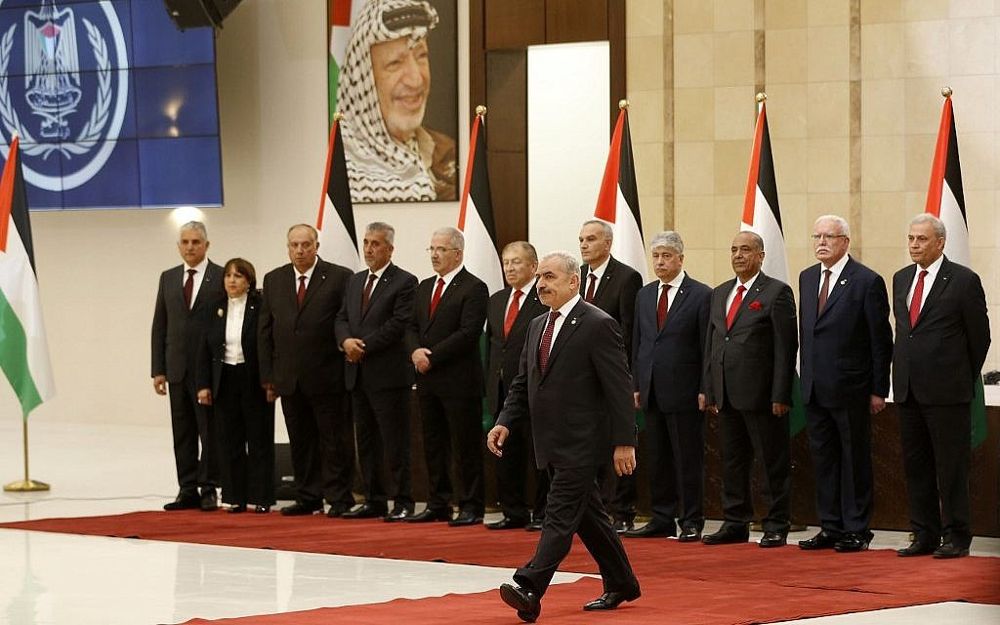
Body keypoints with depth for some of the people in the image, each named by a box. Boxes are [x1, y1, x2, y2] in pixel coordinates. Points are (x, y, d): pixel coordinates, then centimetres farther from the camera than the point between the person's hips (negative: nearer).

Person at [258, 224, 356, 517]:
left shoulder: (339, 278, -4)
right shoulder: (273, 280, 10)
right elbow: (265, 331, 11)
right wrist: (268, 377, 6)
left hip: (327, 376, -4)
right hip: (289, 378, 4)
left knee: (335, 441, 0)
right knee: (300, 442, 9)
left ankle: (339, 499, 6)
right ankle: (308, 498, 17)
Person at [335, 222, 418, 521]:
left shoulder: (404, 282, -6)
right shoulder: (355, 281, 18)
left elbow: (399, 323, -14)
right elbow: (342, 318, 15)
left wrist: (364, 346, -14)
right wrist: (346, 340, -8)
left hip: (389, 373, -7)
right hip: (358, 374, 7)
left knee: (395, 442, -5)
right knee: (366, 441, 10)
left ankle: (402, 503, -1)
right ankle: (374, 501, 16)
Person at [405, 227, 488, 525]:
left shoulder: (473, 288, -8)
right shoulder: (425, 287, 17)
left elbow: (468, 333, -16)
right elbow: (412, 327, 15)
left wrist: (432, 356, -16)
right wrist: (415, 351, -6)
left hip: (459, 380, -8)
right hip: (428, 379, 8)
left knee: (465, 447, -3)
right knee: (433, 445, 11)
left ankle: (471, 507, 2)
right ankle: (438, 504, 17)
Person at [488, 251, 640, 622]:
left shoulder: (598, 325, -11)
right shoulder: (538, 326, 14)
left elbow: (619, 388, -13)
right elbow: (523, 383, 17)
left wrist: (624, 442, -16)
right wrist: (505, 422, 1)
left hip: (582, 442, -9)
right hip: (552, 444, 9)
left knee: (560, 515, -13)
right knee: (586, 515, 15)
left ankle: (529, 589, -21)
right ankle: (621, 584, 27)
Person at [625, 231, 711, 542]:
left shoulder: (701, 295, -4)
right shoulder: (644, 295, 13)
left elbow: (707, 346, -6)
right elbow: (637, 342, 16)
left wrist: (704, 389, -10)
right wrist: (636, 385, 10)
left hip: (684, 391, -6)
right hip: (652, 393, 6)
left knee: (688, 459, -1)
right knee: (658, 459, 9)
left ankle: (692, 523, 4)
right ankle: (662, 519, 15)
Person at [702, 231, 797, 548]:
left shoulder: (777, 293, -5)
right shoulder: (720, 293, 16)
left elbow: (785, 347, -9)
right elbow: (711, 343, 18)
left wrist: (780, 396, -15)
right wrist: (709, 389, 11)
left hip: (761, 395, -7)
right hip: (727, 396, 7)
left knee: (773, 463, 0)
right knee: (732, 462, 11)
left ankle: (776, 527, 5)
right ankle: (735, 524, 18)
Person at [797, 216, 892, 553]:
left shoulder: (867, 281, -8)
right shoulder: (807, 278, 12)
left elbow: (881, 340, -7)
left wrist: (879, 389, -8)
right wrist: (805, 379, 11)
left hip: (850, 389, -6)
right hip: (815, 388, 6)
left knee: (855, 459, 1)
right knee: (824, 459, 10)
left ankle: (856, 530, 7)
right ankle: (830, 528, 17)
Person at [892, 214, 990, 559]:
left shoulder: (963, 280, -6)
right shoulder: (901, 279, 13)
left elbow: (979, 336, -2)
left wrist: (964, 380, 4)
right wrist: (903, 374, 15)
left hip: (946, 391, -6)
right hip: (908, 389, 6)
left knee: (951, 466, -2)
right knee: (916, 466, 9)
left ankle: (956, 537, 3)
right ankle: (925, 536, 15)